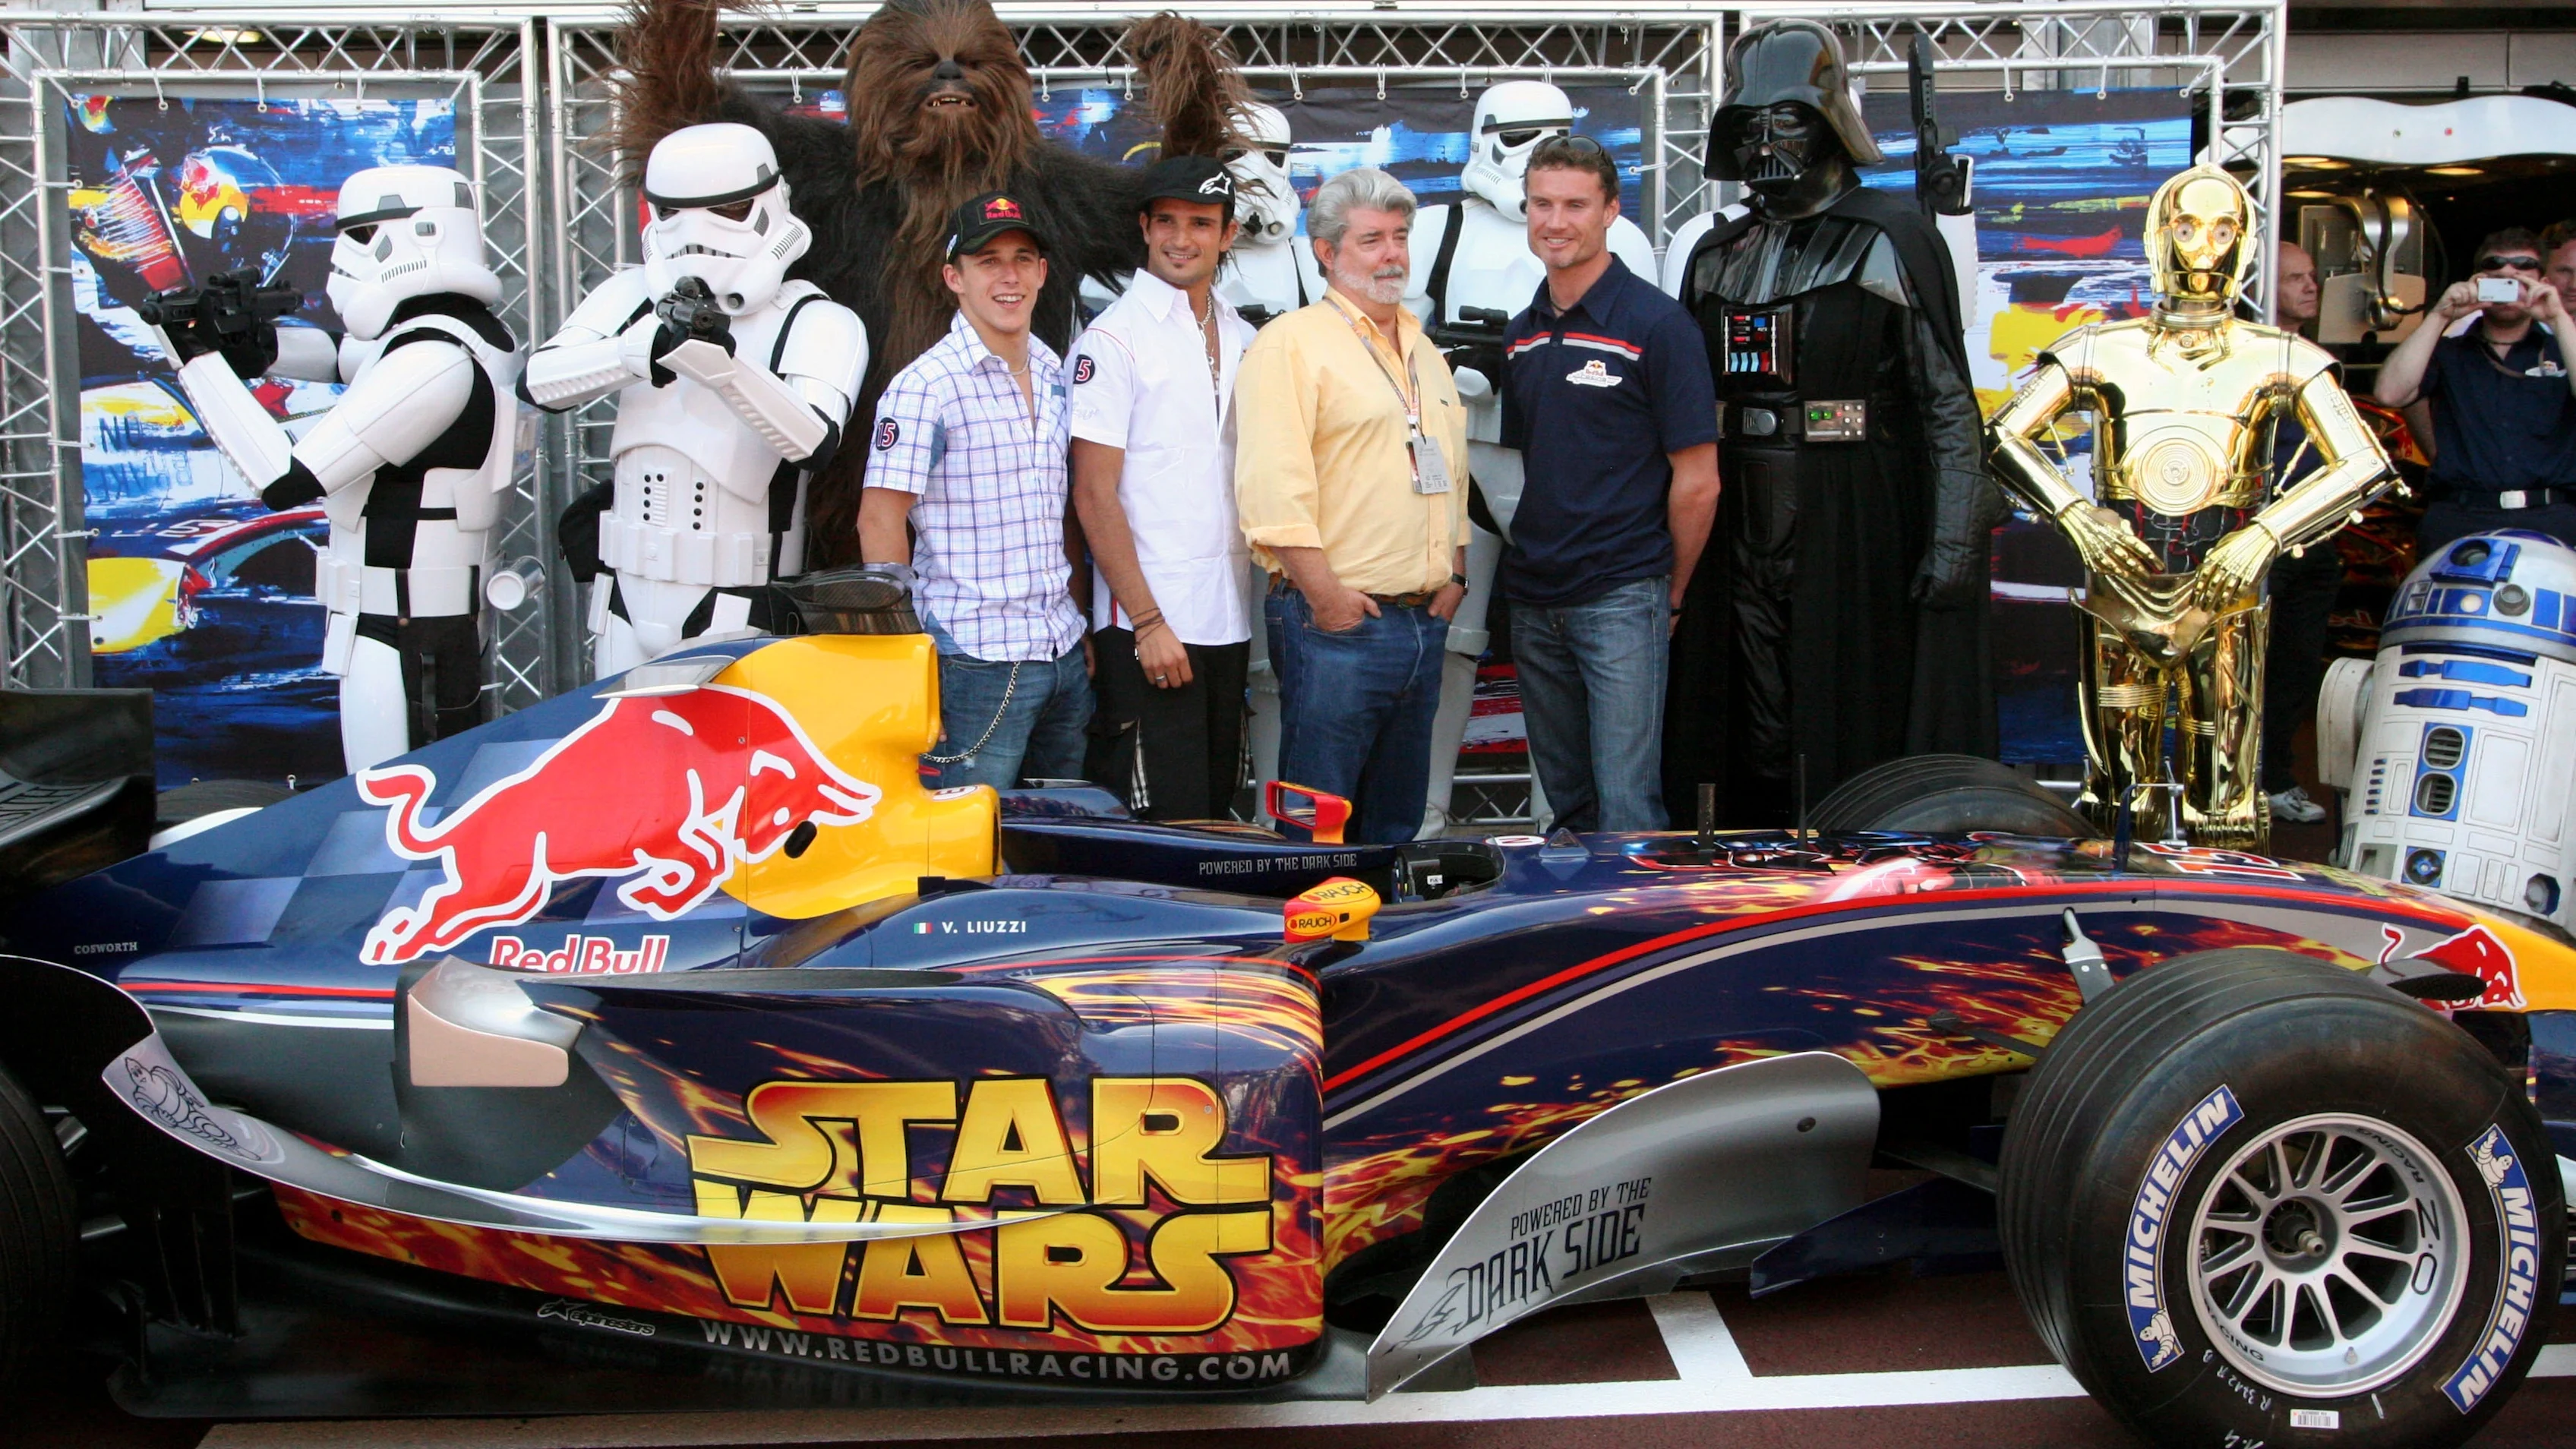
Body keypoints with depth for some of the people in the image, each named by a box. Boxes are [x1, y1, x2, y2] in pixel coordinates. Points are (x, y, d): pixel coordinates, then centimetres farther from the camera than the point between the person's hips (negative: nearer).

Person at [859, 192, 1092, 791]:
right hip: (976, 662, -7)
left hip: (1065, 656, 7)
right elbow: (880, 522, -10)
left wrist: (1079, 621, 13)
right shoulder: (925, 388, -9)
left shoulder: (1055, 376, 12)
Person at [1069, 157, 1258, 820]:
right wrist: (1148, 621, -15)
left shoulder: (1243, 340, 14)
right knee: (1166, 820, -6)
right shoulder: (1114, 340, -6)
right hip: (1147, 625, -6)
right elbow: (1094, 495, -10)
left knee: (1215, 811, 12)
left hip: (1229, 621, 6)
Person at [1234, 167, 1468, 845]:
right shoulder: (1292, 342, -7)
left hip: (1424, 623, 8)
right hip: (1338, 623, -8)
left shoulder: (1423, 350, 19)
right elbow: (1272, 483, -16)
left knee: (1396, 826, 14)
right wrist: (1325, 598, -18)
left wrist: (1454, 575, 12)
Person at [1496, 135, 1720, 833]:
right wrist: (1528, 556, 11)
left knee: (1626, 810, -6)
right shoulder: (1522, 333, 11)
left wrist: (1672, 595, -3)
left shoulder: (1656, 324, -9)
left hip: (1622, 598, -7)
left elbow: (1697, 482, -9)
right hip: (1534, 601, 7)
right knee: (1567, 803, 14)